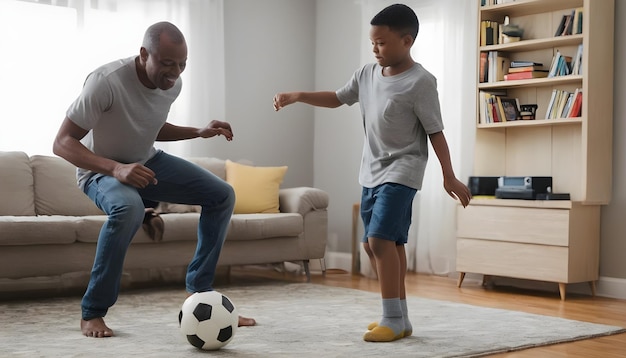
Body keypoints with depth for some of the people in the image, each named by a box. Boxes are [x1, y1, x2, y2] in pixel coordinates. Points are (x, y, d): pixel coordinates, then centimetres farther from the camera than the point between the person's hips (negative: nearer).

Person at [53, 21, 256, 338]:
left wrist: (199, 132, -4)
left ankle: (198, 293, 3)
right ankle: (92, 313, -21)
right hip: (101, 170, -7)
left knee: (223, 195, -6)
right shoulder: (106, 82, -30)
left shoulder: (173, 83, -8)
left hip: (147, 162, 7)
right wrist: (116, 169, -42)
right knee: (129, 208, -40)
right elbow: (62, 143, -29)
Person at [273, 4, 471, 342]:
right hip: (371, 172, 8)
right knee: (375, 244, 9)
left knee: (380, 238, -19)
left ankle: (393, 318, -9)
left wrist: (448, 176, -11)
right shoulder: (367, 74, 7)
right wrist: (298, 96, 10)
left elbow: (435, 131, -11)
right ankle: (400, 318, 19)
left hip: (401, 172, -8)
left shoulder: (420, 82, -13)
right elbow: (337, 99, 21)